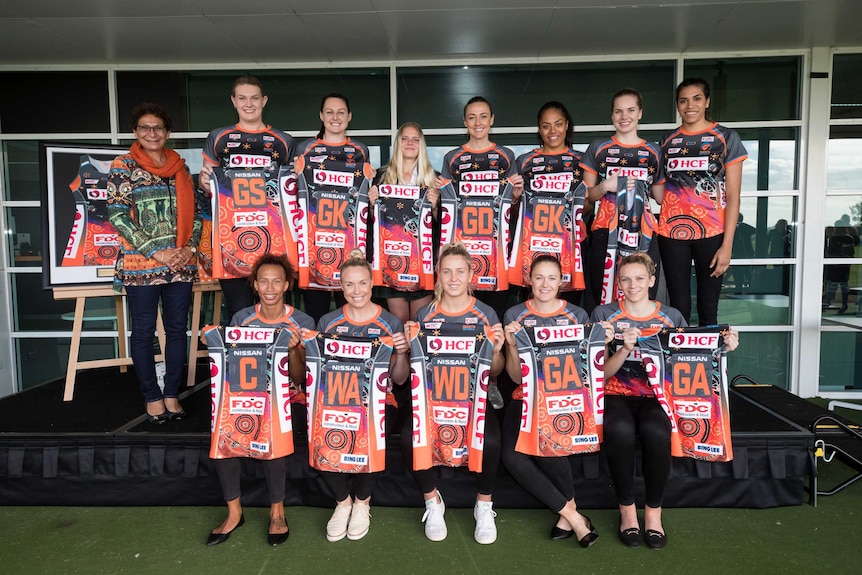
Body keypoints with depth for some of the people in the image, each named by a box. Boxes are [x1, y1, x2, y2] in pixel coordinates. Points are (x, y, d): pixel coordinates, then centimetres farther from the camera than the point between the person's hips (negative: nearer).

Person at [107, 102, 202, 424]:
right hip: (140, 264, -3)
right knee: (143, 331, 4)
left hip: (181, 264, 3)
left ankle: (172, 395, 18)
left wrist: (190, 246, -4)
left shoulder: (180, 167, 12)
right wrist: (155, 251, -14)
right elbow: (117, 215, -7)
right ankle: (152, 397, 16)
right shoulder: (123, 167, 2)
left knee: (177, 328, 6)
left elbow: (195, 210, 12)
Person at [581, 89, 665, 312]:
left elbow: (661, 196, 17)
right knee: (601, 298, -5)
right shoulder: (598, 148, 8)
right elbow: (587, 195, 8)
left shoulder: (653, 152, 13)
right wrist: (606, 186, -9)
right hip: (605, 233, -1)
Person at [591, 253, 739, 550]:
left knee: (656, 431, -34)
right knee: (619, 430, -35)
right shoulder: (604, 315, 4)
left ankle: (654, 511, -11)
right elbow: (602, 373, 0)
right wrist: (625, 349, -17)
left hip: (657, 395, 1)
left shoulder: (672, 316, 9)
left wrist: (722, 348, -6)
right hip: (617, 394, -1)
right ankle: (626, 509, -12)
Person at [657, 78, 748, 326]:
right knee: (678, 308, 3)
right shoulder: (667, 141, 11)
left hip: (712, 232, -2)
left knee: (708, 308, 4)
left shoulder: (726, 138, 3)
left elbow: (733, 197, -2)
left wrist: (727, 245, -9)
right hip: (672, 232, 2)